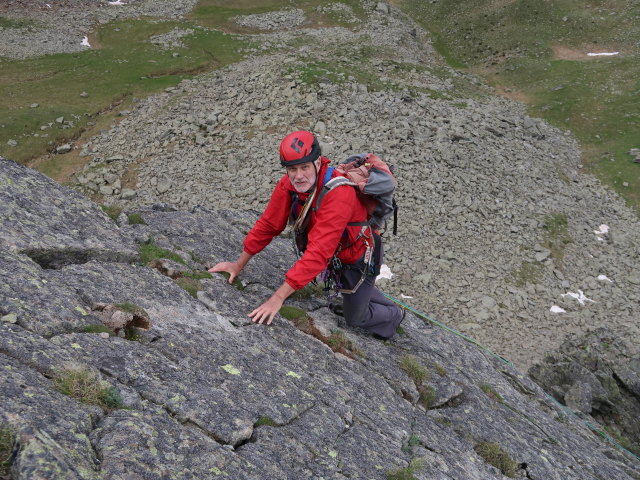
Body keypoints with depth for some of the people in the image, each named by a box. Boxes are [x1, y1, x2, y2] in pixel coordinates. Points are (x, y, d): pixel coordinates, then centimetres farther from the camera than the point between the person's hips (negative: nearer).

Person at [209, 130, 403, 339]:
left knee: (354, 317, 11)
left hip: (360, 257, -6)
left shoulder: (338, 193, -42)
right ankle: (387, 305, 61)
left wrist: (279, 297, -48)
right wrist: (239, 265, -6)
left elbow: (319, 252, -46)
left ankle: (394, 316, 43)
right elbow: (268, 225, -10)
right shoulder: (287, 185, -21)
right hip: (336, 254, 6)